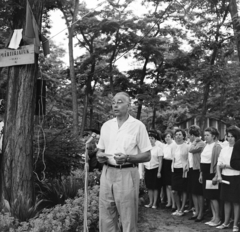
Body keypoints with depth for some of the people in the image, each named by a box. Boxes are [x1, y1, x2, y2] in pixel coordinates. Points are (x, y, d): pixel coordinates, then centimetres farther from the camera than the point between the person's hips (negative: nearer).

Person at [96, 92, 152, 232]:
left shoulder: (138, 126, -3)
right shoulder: (106, 126, 11)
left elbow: (147, 156, -3)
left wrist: (127, 158, -18)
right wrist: (100, 156, -4)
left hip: (127, 174, -4)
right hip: (107, 173, 4)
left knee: (128, 219, 2)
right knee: (106, 219, 8)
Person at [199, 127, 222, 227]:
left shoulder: (217, 146, -13)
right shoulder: (206, 146, 12)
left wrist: (216, 176, -21)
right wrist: (201, 174, 16)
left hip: (212, 173, -8)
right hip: (206, 173, 8)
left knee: (213, 196, -3)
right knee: (209, 196, 11)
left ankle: (217, 218, 8)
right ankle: (214, 217, 20)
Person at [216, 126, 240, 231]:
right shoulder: (224, 149, 8)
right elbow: (219, 164, 9)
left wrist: (226, 166, -12)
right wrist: (219, 175, -4)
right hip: (225, 177, 5)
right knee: (226, 201, 13)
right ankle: (226, 222, 25)